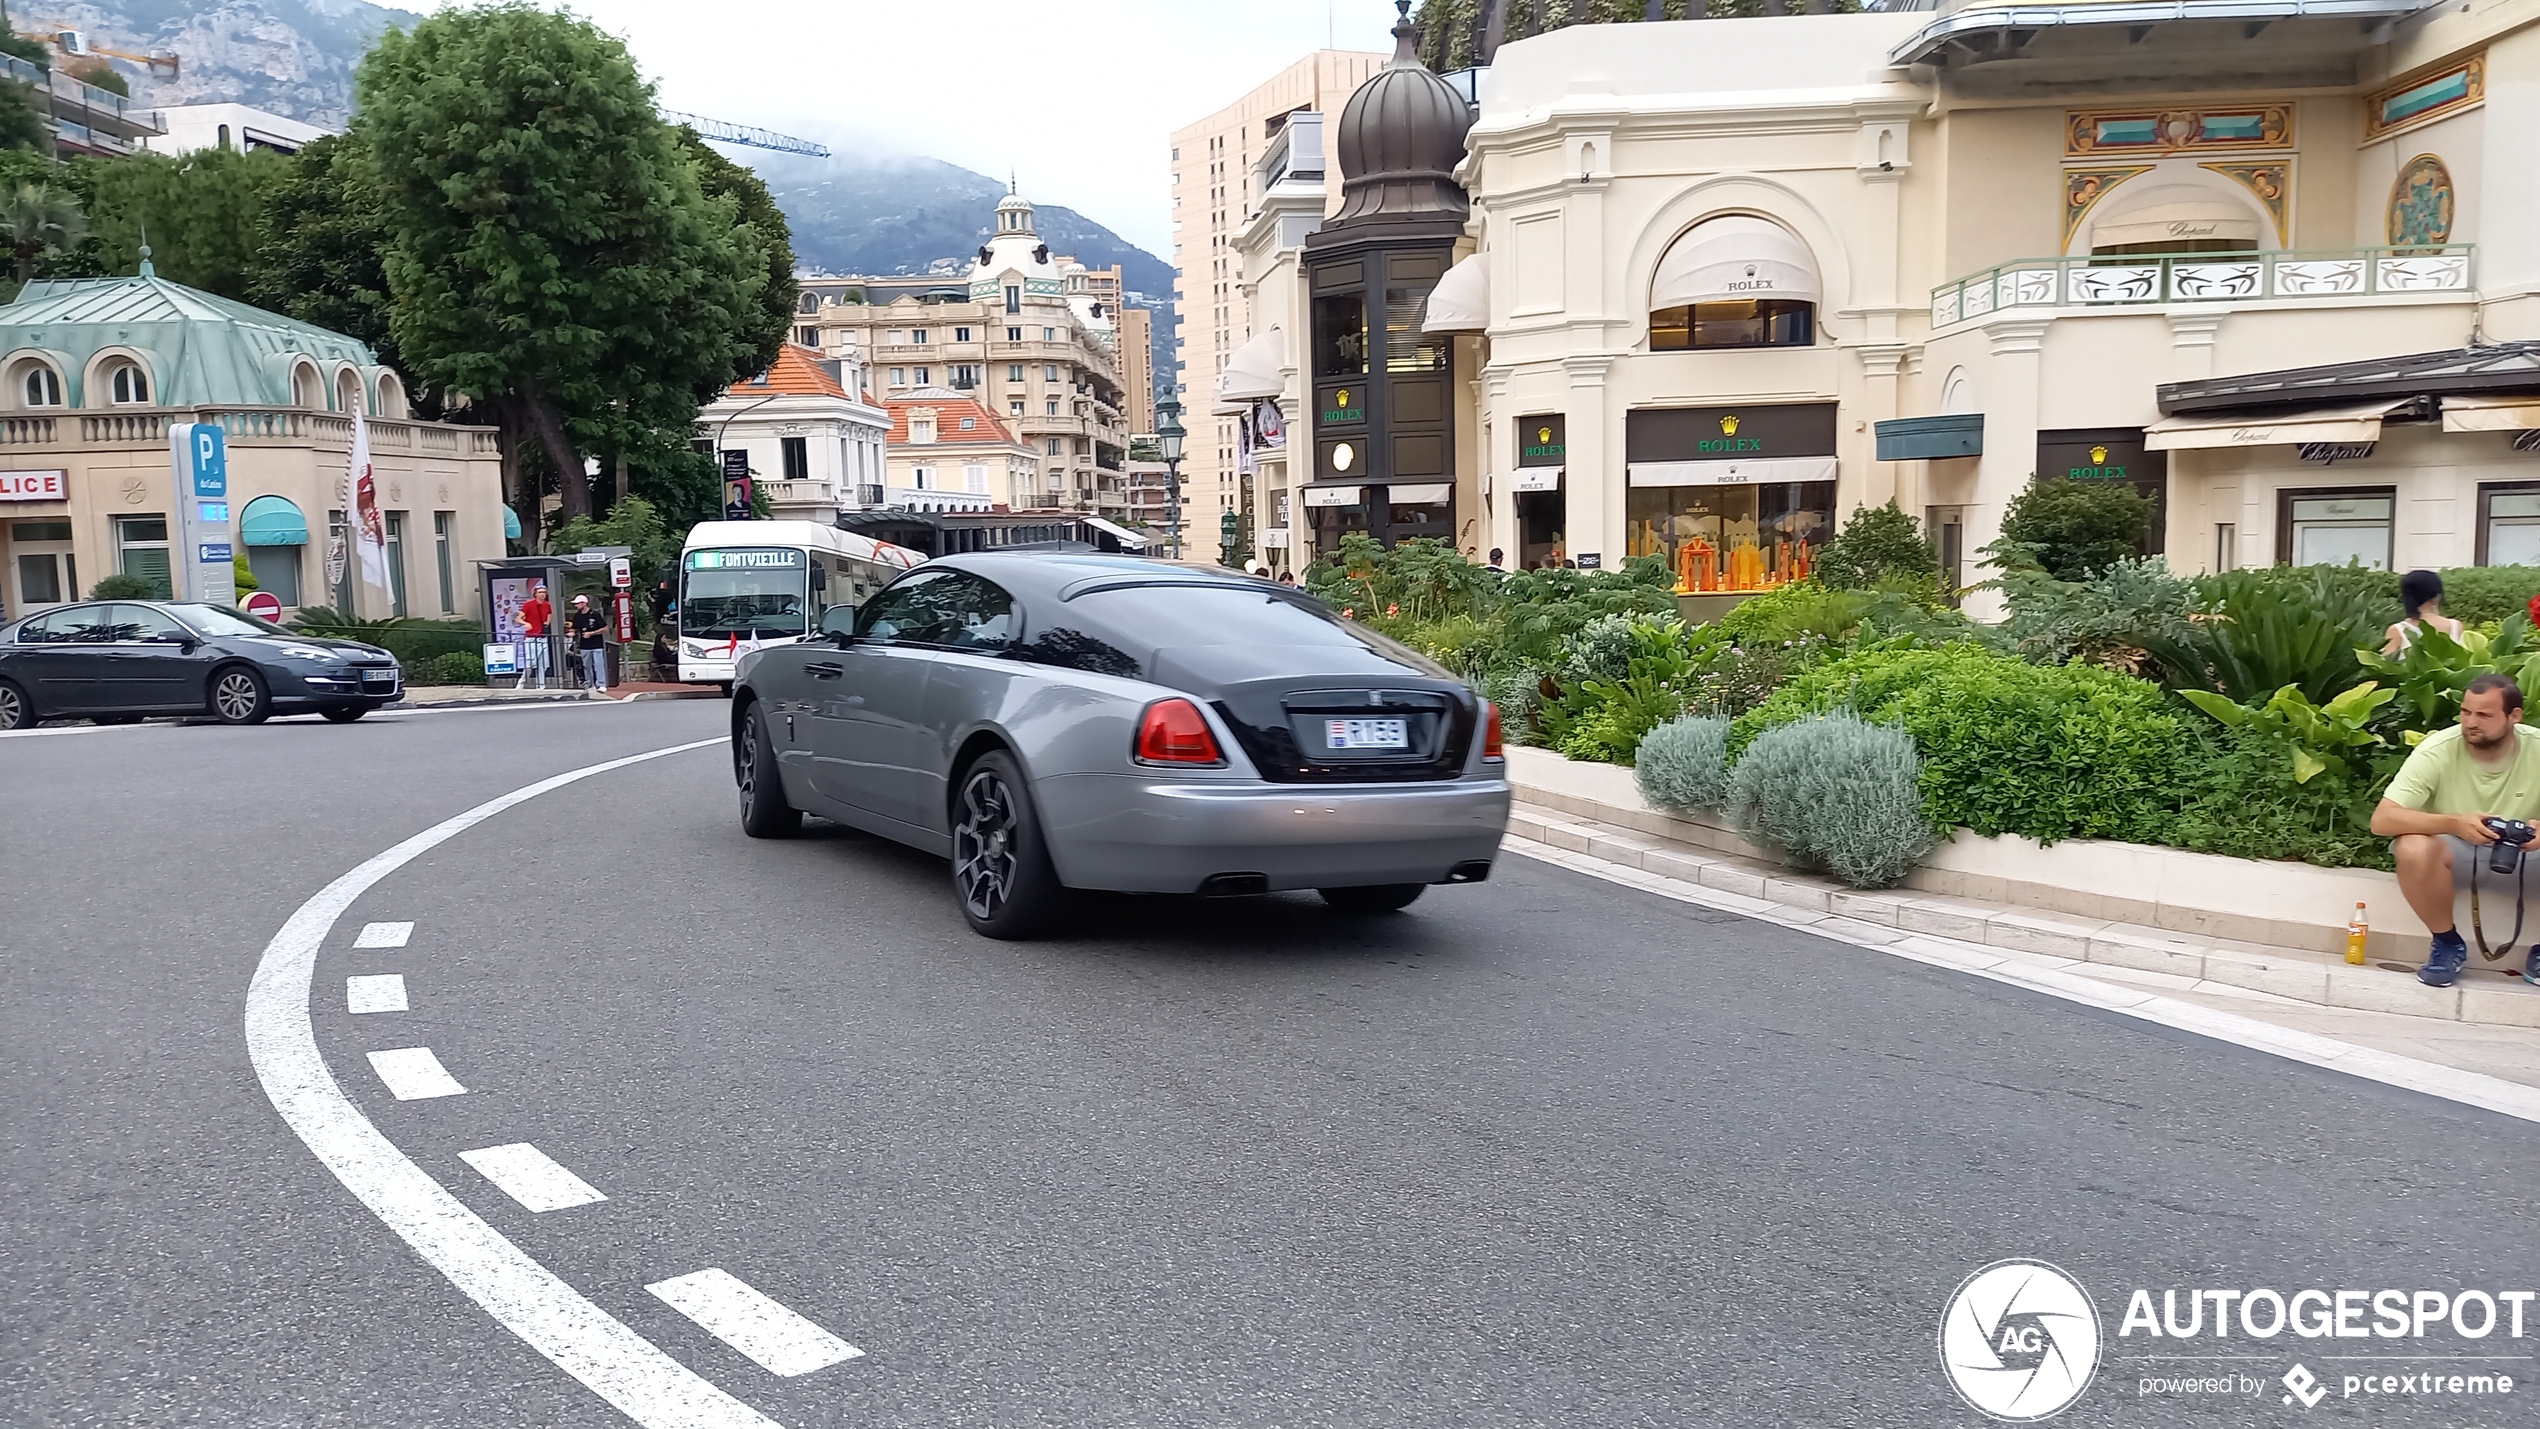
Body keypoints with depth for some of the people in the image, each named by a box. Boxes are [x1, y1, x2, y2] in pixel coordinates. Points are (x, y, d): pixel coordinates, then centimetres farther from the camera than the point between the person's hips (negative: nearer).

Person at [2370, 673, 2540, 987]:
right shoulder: (2437, 751, -21)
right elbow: (2382, 819, -27)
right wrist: (2454, 823, -41)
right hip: (2454, 849, -2)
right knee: (2414, 848, -35)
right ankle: (2448, 945, -8)